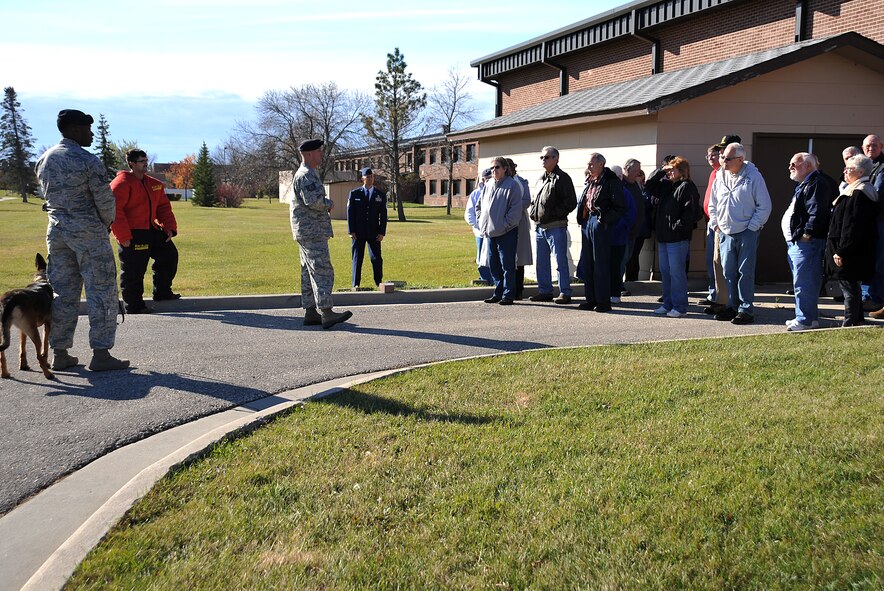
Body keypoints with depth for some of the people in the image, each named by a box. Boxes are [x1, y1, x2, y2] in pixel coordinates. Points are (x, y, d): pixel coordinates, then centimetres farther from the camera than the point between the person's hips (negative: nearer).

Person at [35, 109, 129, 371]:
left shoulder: (44, 160, 9)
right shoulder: (88, 161, -13)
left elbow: (48, 194, 13)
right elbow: (105, 199, -11)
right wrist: (108, 222, 8)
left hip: (56, 230, 7)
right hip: (88, 231, -7)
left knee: (63, 292, 12)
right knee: (101, 291, -1)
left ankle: (60, 353, 15)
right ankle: (100, 354, -2)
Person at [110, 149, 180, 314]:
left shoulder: (154, 184, 13)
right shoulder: (122, 182, -12)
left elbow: (163, 206, 19)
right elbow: (115, 210, -18)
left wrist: (169, 226, 6)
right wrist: (123, 236, -22)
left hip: (151, 230, 8)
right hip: (132, 235, -8)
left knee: (169, 254, 15)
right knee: (133, 270, -3)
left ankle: (162, 292, 28)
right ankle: (134, 305, 9)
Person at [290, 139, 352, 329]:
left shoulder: (308, 174, 21)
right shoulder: (305, 175, -14)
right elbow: (314, 200, -26)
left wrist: (325, 206, 11)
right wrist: (329, 203, -8)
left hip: (308, 232, 11)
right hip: (312, 232, -11)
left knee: (309, 273, 10)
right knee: (322, 271, -12)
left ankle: (310, 313, 13)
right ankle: (327, 313, -14)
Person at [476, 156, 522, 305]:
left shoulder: (512, 185, -6)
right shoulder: (488, 186, 15)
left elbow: (516, 209, -12)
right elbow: (479, 206, 24)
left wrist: (505, 224, -16)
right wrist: (481, 222, 11)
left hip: (506, 233, -7)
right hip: (490, 232, 7)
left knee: (507, 265, -4)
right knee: (494, 265, 11)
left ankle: (508, 295, 2)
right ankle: (498, 293, 21)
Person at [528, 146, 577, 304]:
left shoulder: (562, 178, -5)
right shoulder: (541, 179, 19)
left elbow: (571, 202, -11)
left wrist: (554, 213, -17)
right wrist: (532, 211, 8)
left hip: (556, 227, -8)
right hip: (539, 227, 8)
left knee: (560, 260, -5)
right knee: (541, 262, 11)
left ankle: (565, 293, 0)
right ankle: (545, 291, 20)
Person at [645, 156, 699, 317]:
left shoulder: (687, 187, -9)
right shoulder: (665, 185, 16)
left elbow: (691, 212, -16)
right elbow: (648, 187, 20)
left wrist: (678, 226, -18)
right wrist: (661, 171, 12)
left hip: (678, 238, -9)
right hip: (663, 236, 9)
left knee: (676, 272, -5)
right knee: (665, 271, 13)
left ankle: (680, 307, 1)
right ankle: (668, 304, 22)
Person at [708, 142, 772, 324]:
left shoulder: (753, 176, -8)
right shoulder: (720, 176, 7)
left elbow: (764, 206, -6)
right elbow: (713, 204, 19)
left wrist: (752, 227, -9)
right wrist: (715, 224, 10)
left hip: (747, 233, -5)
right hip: (726, 233, 5)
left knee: (745, 272, -3)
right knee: (728, 272, 9)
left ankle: (746, 310, 2)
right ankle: (732, 307, 19)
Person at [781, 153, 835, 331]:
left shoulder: (817, 183, -12)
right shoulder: (804, 184, 22)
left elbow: (817, 212, -22)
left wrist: (807, 234, -22)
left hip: (806, 243, -11)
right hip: (796, 242, 11)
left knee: (804, 283, -9)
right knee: (801, 283, 15)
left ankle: (806, 320, -5)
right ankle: (808, 317, 22)